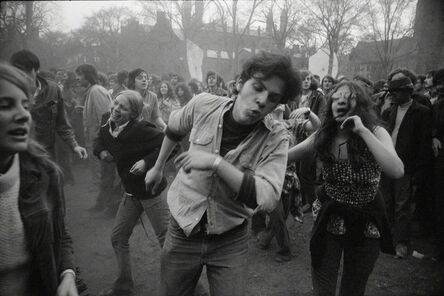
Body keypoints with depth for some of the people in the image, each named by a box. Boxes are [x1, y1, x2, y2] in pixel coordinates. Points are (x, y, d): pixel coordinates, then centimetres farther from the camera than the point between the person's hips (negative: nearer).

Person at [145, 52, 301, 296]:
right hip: (182, 230, 2)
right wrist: (157, 168, 19)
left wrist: (216, 162, -33)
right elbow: (173, 129, 10)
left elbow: (267, 199, -28)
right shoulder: (203, 105, -12)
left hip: (231, 239, -2)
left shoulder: (276, 137, -17)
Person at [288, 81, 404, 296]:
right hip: (329, 217, 1)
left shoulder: (376, 132, -13)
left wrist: (363, 131, -31)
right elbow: (283, 158, -7)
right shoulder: (323, 137, -7)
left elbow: (397, 171, -31)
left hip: (365, 222, -1)